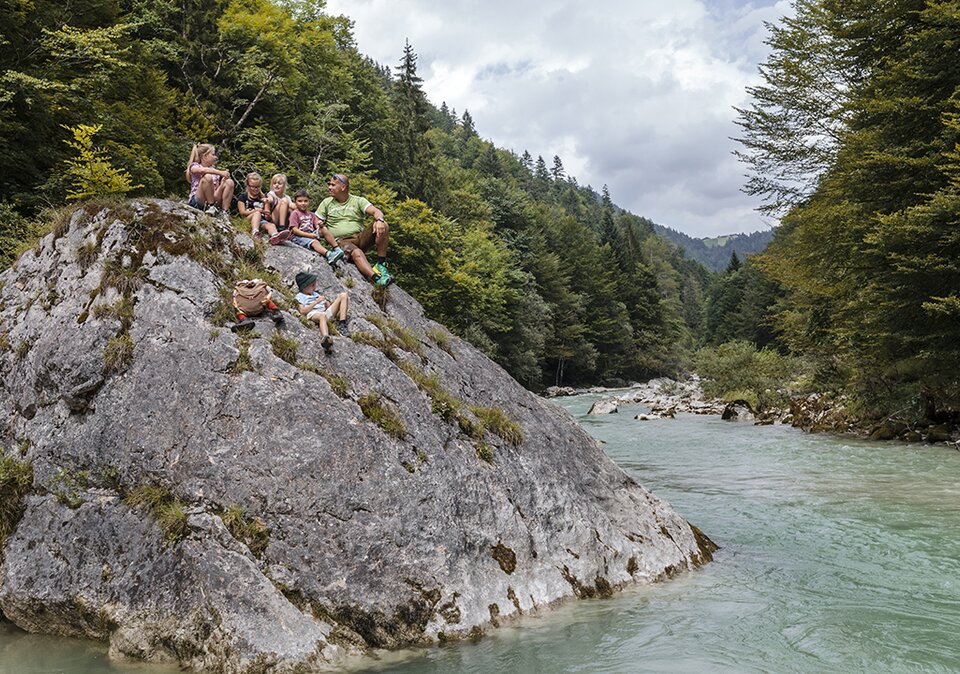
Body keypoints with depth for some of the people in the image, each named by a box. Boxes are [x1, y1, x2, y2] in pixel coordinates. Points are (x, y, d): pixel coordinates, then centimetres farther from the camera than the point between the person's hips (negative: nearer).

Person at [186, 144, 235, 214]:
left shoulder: (214, 171, 18)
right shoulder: (194, 166, 2)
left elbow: (216, 194, 9)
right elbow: (203, 170, -26)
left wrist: (222, 185, -10)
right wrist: (220, 172, -32)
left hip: (213, 200, 5)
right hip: (196, 200, -5)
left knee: (230, 182, -11)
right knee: (207, 177, -29)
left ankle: (224, 212, -18)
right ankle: (211, 207, -24)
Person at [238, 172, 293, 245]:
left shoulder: (263, 198, 20)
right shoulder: (243, 197, 13)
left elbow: (268, 218, 13)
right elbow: (242, 212, -2)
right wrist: (259, 210, -9)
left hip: (262, 221, 2)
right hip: (248, 221, -2)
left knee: (271, 225, -30)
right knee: (257, 213, -32)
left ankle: (275, 236, -69)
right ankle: (255, 233, -60)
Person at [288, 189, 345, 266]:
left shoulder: (311, 215, 22)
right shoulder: (295, 213, 2)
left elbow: (317, 226, 10)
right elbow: (294, 230, -9)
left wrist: (320, 225, -16)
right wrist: (308, 235, -19)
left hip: (311, 234, 6)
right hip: (299, 237, -6)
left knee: (324, 229, -17)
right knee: (315, 242, -33)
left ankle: (337, 249, -25)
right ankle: (329, 255, -60)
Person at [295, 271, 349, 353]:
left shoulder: (316, 294, 37)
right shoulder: (300, 296, 16)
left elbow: (328, 306, 28)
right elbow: (303, 311, -2)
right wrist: (316, 302, -5)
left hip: (326, 312, 7)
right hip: (313, 314, -7)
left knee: (343, 295, 1)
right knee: (322, 315, -45)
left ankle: (341, 324, -19)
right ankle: (325, 338, -76)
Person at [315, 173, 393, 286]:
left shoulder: (358, 201, 11)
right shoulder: (326, 203, 15)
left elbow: (376, 211, -4)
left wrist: (379, 220, -28)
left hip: (360, 237, 2)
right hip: (342, 241, -2)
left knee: (382, 226, -23)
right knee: (356, 253, -37)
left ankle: (381, 264, -21)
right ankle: (376, 278, -53)